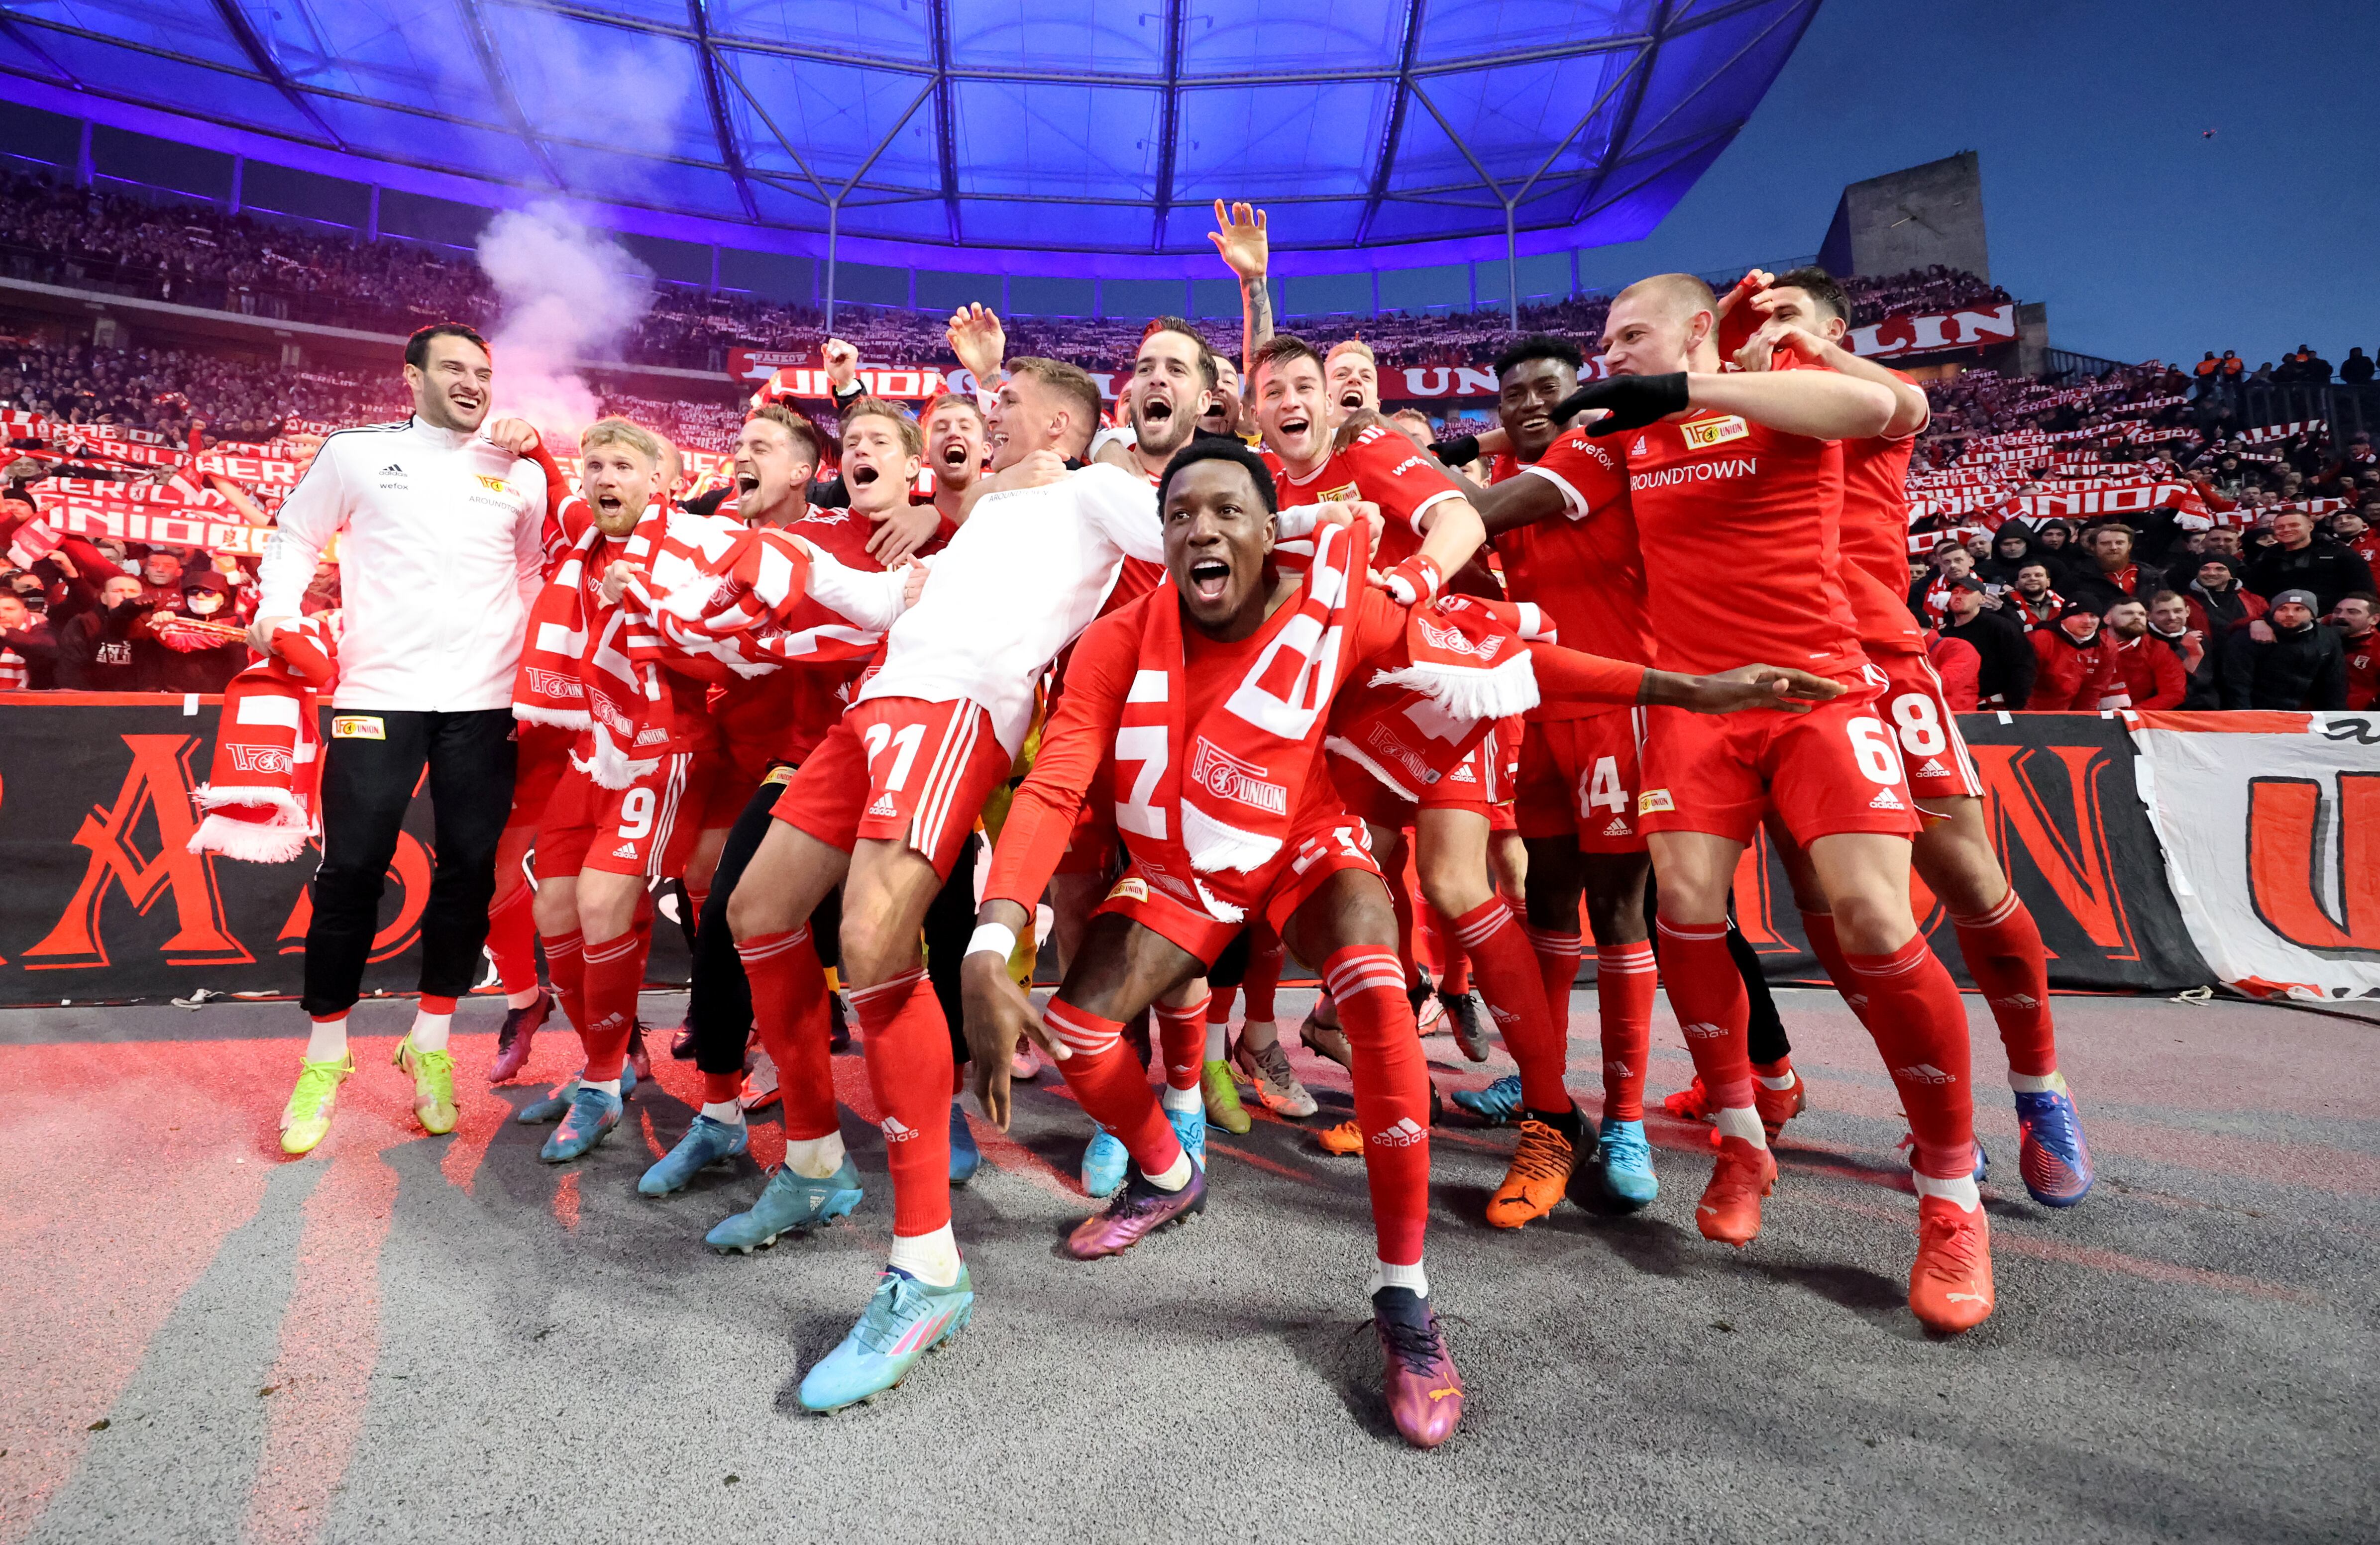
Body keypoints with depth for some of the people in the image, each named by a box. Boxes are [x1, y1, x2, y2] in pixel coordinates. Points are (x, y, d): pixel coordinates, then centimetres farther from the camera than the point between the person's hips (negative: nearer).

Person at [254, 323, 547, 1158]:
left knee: (469, 870, 2)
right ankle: (324, 1056, 14)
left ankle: (430, 1044, 19)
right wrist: (276, 614, -2)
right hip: (378, 691, -2)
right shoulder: (357, 454, 6)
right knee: (351, 871, -3)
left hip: (484, 702, 2)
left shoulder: (520, 475, 11)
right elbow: (295, 538, 14)